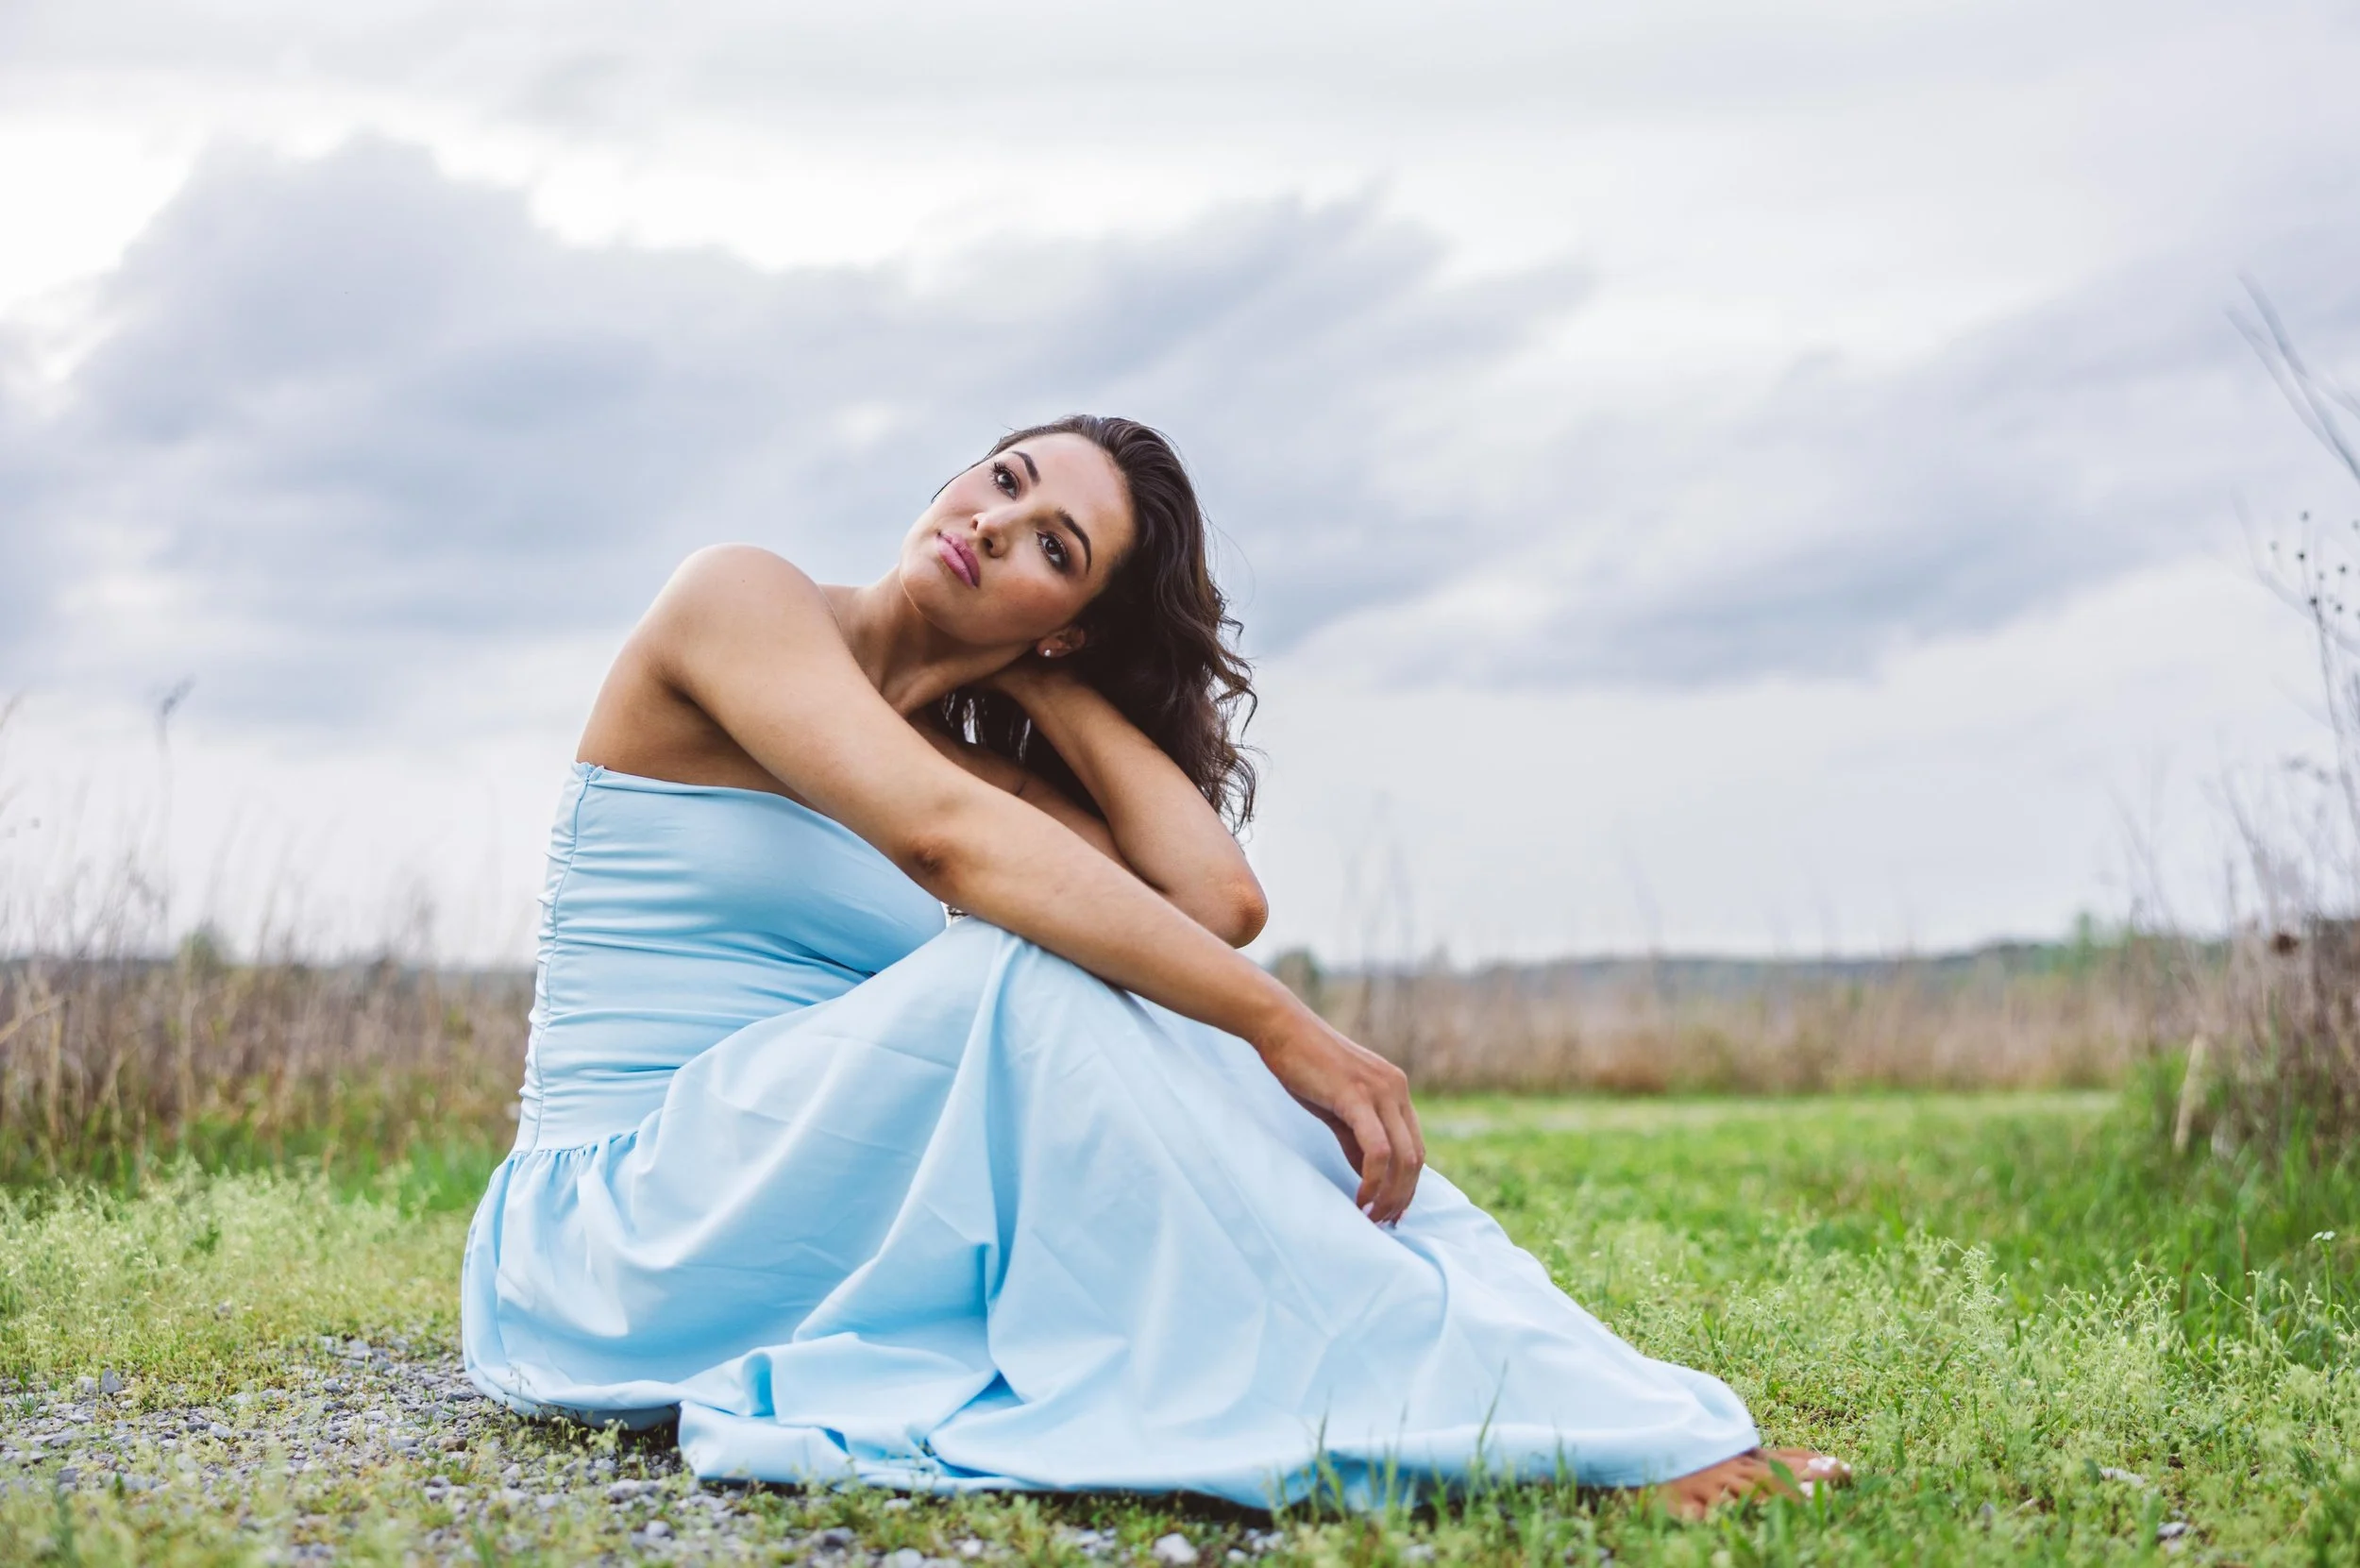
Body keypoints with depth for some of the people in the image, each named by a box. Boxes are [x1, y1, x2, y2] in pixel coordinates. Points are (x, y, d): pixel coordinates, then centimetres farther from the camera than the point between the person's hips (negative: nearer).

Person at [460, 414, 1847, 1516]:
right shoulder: (743, 598, -7)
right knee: (1031, 977, -31)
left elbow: (1220, 899, -11)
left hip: (836, 1222, 6)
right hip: (621, 1244, -6)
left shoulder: (1003, 773, 11)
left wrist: (1043, 682, 1)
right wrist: (1285, 1030, -30)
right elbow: (949, 841, -25)